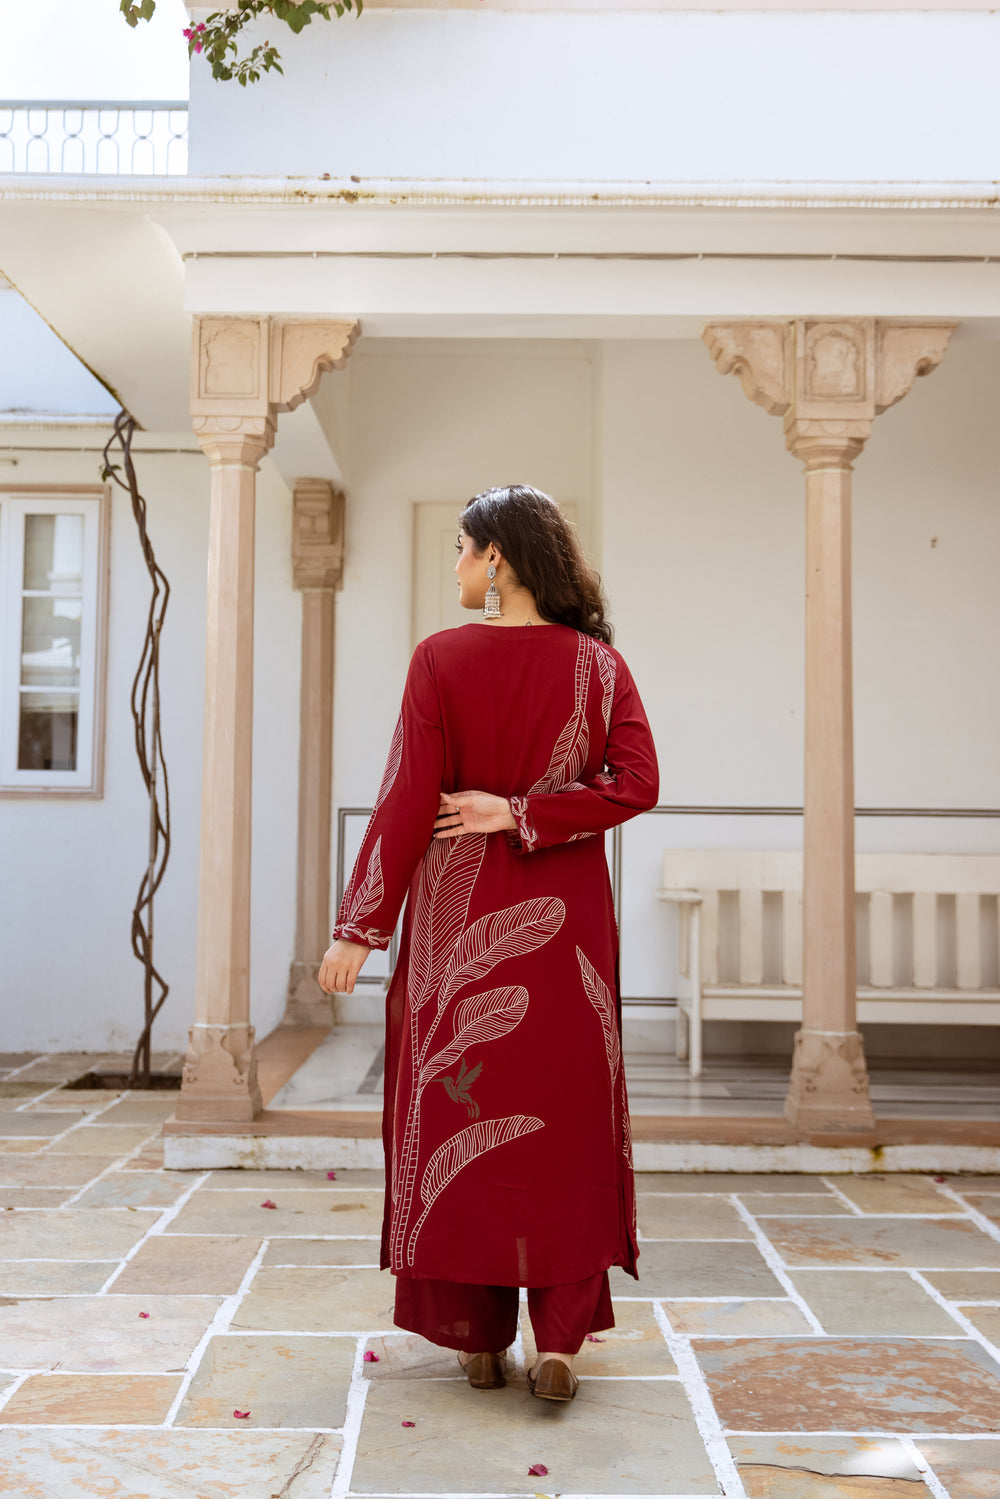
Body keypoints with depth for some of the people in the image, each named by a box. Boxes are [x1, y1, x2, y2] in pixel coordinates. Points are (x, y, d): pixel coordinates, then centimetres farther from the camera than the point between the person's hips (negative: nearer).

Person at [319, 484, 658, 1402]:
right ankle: (559, 1342, 11)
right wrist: (523, 814, -7)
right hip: (564, 923, 2)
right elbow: (637, 783, -10)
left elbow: (407, 799, -11)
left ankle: (477, 1337, 18)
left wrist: (360, 928, -7)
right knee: (564, 1121, 9)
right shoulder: (599, 662, 0)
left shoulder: (442, 659, -8)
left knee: (459, 1113, 9)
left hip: (458, 919, -2)